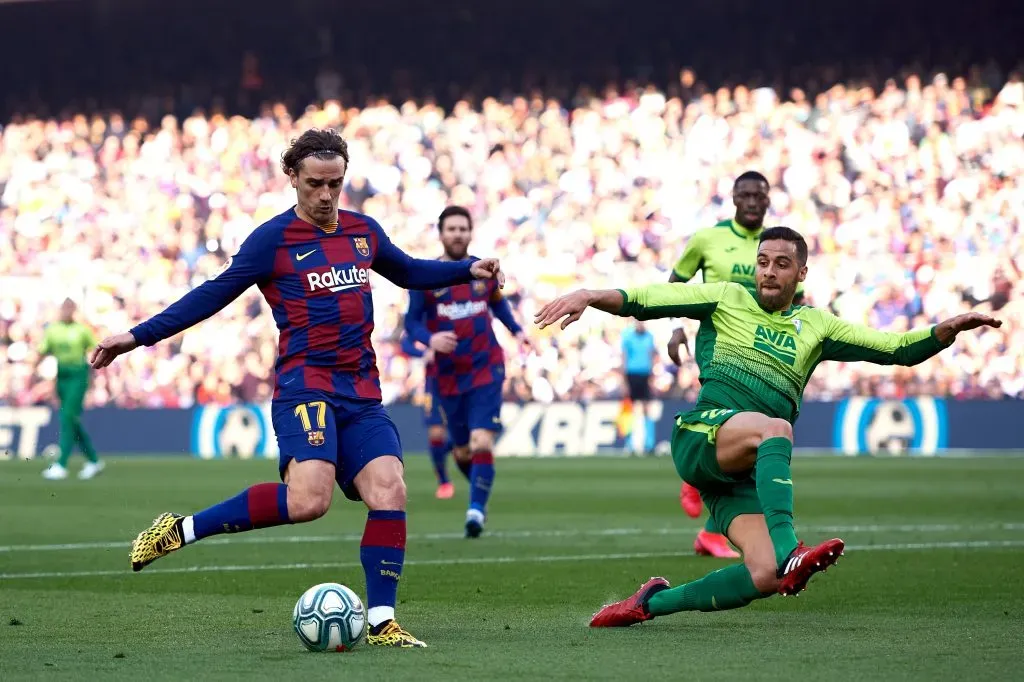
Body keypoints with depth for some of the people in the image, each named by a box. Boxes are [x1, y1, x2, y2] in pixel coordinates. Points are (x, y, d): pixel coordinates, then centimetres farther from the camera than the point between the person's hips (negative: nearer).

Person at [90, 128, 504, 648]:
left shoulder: (363, 231, 15)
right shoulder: (274, 239, -2)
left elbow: (409, 272, 34)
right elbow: (213, 295, -1)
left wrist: (468, 270, 21)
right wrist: (138, 336, -5)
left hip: (362, 395, 6)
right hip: (305, 387, -6)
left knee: (389, 491, -13)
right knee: (308, 499, -26)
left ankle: (381, 623, -8)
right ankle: (181, 529, -12)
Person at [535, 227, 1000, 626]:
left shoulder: (814, 326, 21)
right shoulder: (726, 299, 13)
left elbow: (897, 349, 16)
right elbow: (644, 301, 6)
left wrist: (948, 329, -1)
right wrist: (589, 297, -12)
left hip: (750, 467, 5)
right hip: (701, 438, -4)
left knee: (765, 577, -16)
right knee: (776, 427, -38)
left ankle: (654, 602, 4)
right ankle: (789, 553, -56)